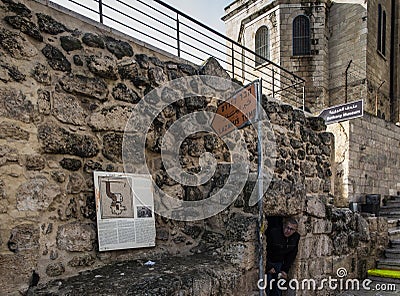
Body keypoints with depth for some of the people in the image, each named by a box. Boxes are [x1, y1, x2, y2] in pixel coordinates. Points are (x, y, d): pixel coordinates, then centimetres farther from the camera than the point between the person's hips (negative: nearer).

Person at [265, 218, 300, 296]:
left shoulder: (296, 237, -11)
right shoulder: (273, 233, -27)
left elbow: (292, 255, 0)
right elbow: (265, 251, -19)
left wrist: (285, 270, -2)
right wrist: (268, 267, -15)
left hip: (280, 263, 4)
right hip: (268, 261, -4)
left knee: (279, 286, 6)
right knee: (268, 285, -6)